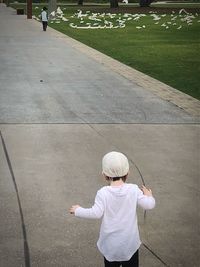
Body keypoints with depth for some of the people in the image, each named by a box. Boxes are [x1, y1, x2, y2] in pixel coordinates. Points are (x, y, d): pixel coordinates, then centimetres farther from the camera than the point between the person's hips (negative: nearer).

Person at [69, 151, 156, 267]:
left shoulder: (103, 193, -16)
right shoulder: (133, 190, -10)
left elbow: (96, 213, -21)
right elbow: (148, 205, -11)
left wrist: (78, 210, -6)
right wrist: (149, 196, 11)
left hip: (110, 243, -1)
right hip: (130, 241, 1)